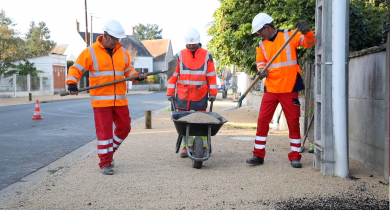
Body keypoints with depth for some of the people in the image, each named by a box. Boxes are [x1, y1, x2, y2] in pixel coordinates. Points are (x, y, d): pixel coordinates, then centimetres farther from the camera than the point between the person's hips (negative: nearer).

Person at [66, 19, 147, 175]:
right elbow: (76, 69, -3)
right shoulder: (90, 52, -4)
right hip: (101, 100, -5)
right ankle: (105, 163, 10)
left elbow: (128, 70, 18)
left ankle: (109, 152, 33)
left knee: (124, 127, 11)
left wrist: (137, 76, -2)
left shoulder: (123, 52, 11)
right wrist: (72, 83, -19)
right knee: (104, 131, -2)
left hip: (120, 100, 5)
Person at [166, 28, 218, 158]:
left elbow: (211, 76, 6)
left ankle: (203, 147, 14)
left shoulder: (206, 55, 4)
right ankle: (186, 146, 14)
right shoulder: (180, 56, 4)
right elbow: (173, 75, 4)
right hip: (183, 96, 1)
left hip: (201, 96, -1)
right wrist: (170, 92, 0)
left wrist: (212, 92, 2)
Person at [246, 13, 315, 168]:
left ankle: (295, 157, 15)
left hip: (289, 88, -3)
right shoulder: (262, 44, 9)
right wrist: (261, 70, -5)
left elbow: (309, 42, -8)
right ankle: (258, 155, 9)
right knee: (262, 120, 0)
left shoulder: (289, 36, -2)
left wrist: (306, 32, -30)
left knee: (293, 122, 3)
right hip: (270, 88, 4)